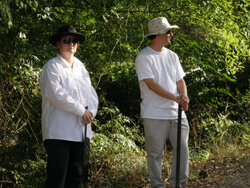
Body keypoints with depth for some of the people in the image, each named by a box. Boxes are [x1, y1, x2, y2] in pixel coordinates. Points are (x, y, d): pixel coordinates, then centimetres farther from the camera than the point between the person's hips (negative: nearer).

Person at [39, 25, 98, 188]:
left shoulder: (80, 67, 16)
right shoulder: (52, 66, -4)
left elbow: (91, 93, 13)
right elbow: (56, 94, -15)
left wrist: (91, 111, -8)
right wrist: (81, 111, -14)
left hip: (80, 130, 7)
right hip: (59, 131, -7)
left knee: (76, 175, 10)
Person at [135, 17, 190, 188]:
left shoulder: (172, 56, 13)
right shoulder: (144, 57, -8)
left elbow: (180, 80, 13)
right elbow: (151, 84, -16)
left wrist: (184, 96, -9)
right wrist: (175, 98, -22)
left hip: (176, 112, 6)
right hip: (155, 114, -6)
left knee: (182, 148, 5)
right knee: (155, 152, 3)